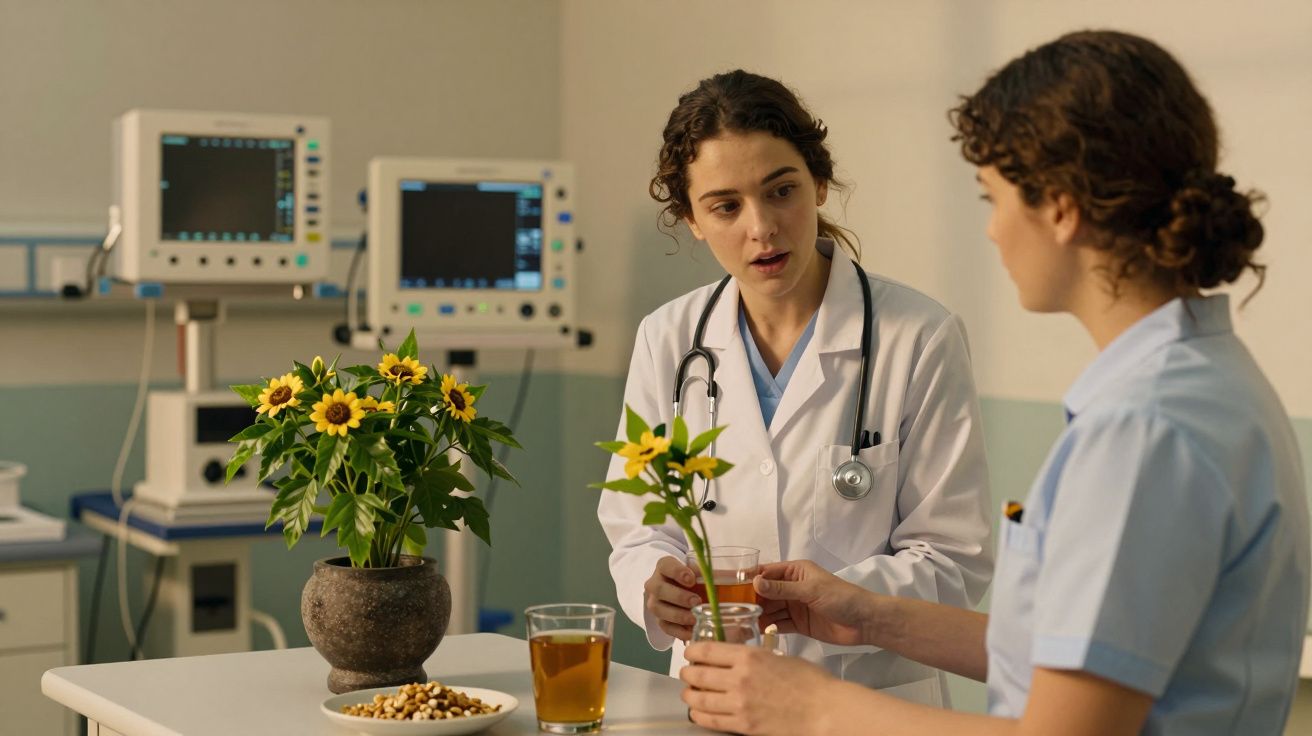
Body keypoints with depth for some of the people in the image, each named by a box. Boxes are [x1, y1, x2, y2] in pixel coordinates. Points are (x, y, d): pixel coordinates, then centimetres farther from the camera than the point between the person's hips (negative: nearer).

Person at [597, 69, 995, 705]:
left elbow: (952, 561, -5)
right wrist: (656, 583, -14)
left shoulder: (919, 340, -6)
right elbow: (636, 524, 9)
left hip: (874, 697, -1)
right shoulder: (667, 340, 5)